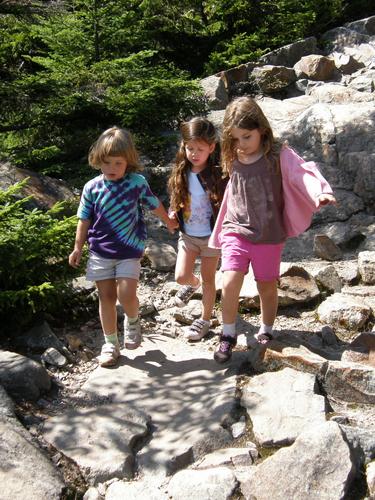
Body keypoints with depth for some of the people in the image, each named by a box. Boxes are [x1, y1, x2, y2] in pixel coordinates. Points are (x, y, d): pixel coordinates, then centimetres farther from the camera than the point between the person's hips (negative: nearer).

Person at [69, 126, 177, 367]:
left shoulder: (137, 182, -5)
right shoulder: (92, 187, -3)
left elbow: (155, 205, 11)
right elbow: (84, 219, 6)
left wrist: (169, 222, 25)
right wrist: (78, 248, 9)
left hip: (130, 251, -2)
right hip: (100, 251, 2)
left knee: (126, 294, -14)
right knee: (106, 297, 7)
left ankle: (133, 321, 21)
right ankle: (111, 343, 21)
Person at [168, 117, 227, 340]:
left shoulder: (219, 174, -18)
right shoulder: (181, 173, -4)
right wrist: (173, 213, -7)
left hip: (211, 235, -3)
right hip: (187, 234, 4)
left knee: (208, 279, 10)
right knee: (181, 276, 0)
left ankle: (205, 320, 29)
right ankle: (193, 284, 38)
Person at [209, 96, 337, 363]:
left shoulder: (279, 155, -10)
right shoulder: (233, 161, 2)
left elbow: (303, 172, -23)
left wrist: (321, 191, -44)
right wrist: (220, 232, 20)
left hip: (269, 236, -2)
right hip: (236, 232, 2)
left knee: (267, 287, 12)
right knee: (230, 283, -13)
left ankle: (266, 332, 37)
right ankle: (228, 336, 7)